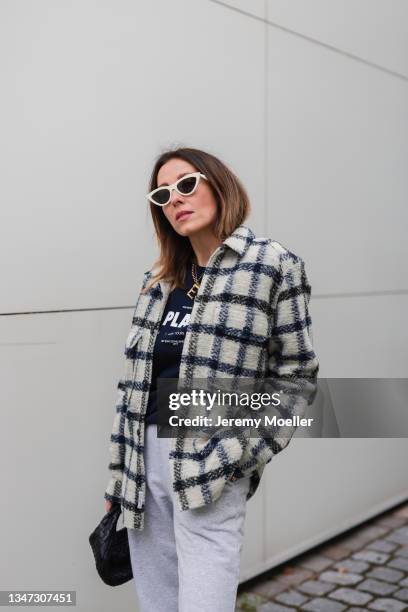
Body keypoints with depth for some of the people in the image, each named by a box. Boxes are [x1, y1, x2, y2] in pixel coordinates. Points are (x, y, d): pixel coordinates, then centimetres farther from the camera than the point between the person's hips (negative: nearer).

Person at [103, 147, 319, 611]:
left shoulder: (273, 265, -4)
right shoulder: (158, 280, 11)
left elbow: (296, 374, -5)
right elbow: (136, 376, 12)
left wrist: (239, 457, -12)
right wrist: (117, 476, 11)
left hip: (211, 467, -5)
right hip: (145, 456, 5)